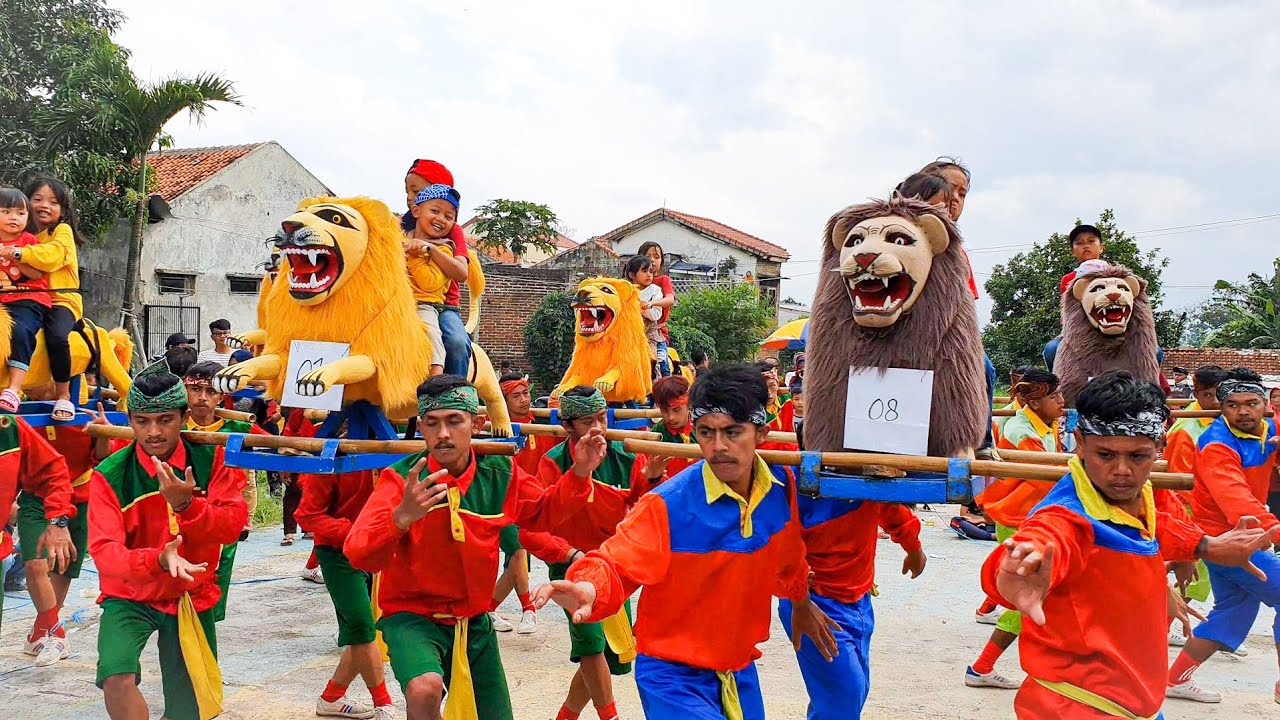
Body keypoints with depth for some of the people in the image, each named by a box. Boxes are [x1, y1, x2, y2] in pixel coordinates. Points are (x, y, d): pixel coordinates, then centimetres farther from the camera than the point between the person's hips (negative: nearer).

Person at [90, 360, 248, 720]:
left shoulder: (211, 459, -8)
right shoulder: (109, 475, -14)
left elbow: (232, 526, -16)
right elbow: (105, 551, -23)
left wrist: (186, 504, -34)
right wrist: (158, 559, -41)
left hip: (191, 597, 2)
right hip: (130, 596, -2)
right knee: (117, 678, -29)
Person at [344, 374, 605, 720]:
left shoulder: (500, 474, -7)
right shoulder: (401, 479, -18)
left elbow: (543, 511, 13)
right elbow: (358, 555, -29)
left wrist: (578, 474, -4)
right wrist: (400, 517, -48)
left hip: (473, 619, 5)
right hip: (412, 615, -4)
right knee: (425, 689, -35)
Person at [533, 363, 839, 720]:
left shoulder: (782, 487, -7)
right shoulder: (668, 505, -23)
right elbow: (618, 564, -25)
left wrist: (800, 601, 29)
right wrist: (591, 587, -47)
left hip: (740, 670, 6)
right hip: (674, 675, -5)